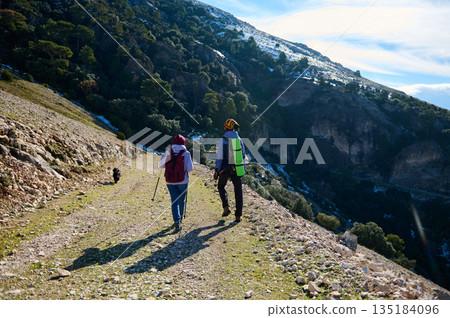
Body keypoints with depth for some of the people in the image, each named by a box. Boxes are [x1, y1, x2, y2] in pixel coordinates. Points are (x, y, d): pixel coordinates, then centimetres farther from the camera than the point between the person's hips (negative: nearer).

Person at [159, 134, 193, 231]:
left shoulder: (168, 152, 0)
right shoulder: (186, 153, -6)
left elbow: (161, 165, 4)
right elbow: (190, 168, -9)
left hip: (170, 181, 1)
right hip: (182, 181, -1)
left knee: (174, 201, 3)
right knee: (181, 200, 18)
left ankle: (177, 222, -11)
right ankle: (179, 218, 34)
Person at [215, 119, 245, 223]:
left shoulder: (223, 140, -10)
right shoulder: (239, 139, 4)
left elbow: (220, 157, -13)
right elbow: (243, 155, 11)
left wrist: (216, 171, -7)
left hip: (225, 169, -3)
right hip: (237, 169, 3)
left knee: (221, 187, 20)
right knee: (238, 191, 8)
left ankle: (226, 207, 3)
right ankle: (238, 215, 8)